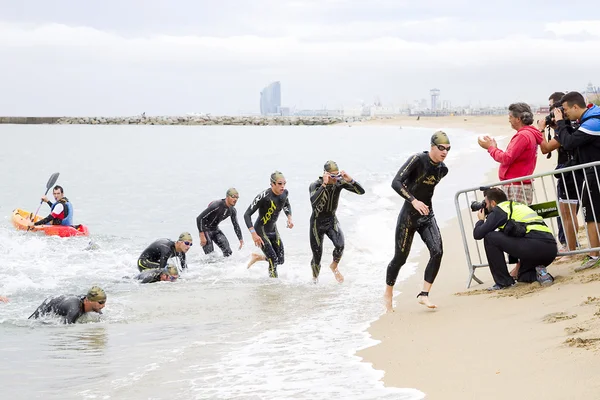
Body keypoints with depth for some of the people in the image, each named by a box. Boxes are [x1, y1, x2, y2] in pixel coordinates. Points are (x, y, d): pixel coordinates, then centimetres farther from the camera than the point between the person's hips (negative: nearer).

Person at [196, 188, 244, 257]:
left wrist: (241, 239, 6)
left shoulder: (232, 210, -6)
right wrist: (202, 236, -28)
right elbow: (199, 218, -27)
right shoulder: (217, 205, -29)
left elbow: (236, 225, 11)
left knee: (228, 252, -3)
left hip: (215, 229, 7)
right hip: (206, 229, -7)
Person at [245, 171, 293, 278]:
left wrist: (289, 218, -1)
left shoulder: (284, 193, -8)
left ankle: (257, 257, 32)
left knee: (280, 260, 9)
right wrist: (254, 234, -33)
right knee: (273, 260, -13)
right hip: (261, 230, -7)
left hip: (273, 229, 7)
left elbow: (286, 205, 18)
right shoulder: (264, 196, -28)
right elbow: (247, 214, -26)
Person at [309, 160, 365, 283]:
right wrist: (324, 184, -44)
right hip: (317, 222, -2)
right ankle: (315, 280, 31)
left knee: (340, 245, -26)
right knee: (317, 256, 3)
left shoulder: (339, 183, -12)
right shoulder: (315, 185, -21)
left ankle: (334, 266, 5)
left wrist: (350, 180, -28)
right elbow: (313, 202, -42)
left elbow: (361, 191, -13)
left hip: (332, 221, 2)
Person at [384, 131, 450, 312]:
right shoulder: (418, 160, -17)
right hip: (409, 215, -5)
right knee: (400, 258, 4)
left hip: (427, 216, 5)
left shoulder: (442, 169, 4)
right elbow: (396, 182, -25)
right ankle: (388, 294, 27)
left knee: (437, 252, -15)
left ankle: (424, 295, -10)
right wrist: (413, 200, -32)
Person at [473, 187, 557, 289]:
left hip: (534, 245, -8)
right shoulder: (520, 206, 30)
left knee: (490, 238, 5)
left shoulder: (498, 210, 6)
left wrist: (481, 220, 25)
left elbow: (478, 234, 7)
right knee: (522, 275, 34)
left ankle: (503, 281, 4)